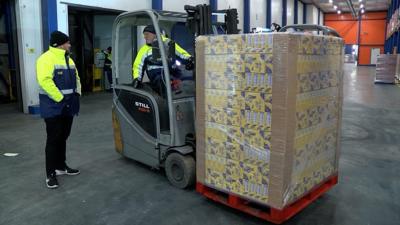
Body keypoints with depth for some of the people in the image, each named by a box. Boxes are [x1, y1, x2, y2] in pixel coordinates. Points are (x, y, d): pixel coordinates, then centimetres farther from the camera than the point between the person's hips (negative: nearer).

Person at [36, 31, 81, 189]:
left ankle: (61, 167, 29)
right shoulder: (46, 59, -14)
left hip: (67, 106, 8)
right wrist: (60, 99, -22)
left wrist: (77, 94, 4)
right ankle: (51, 174, 4)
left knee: (63, 138, 16)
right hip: (53, 107, -8)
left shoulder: (68, 59, 16)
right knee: (53, 139, -4)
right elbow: (44, 81, -24)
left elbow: (76, 78, 20)